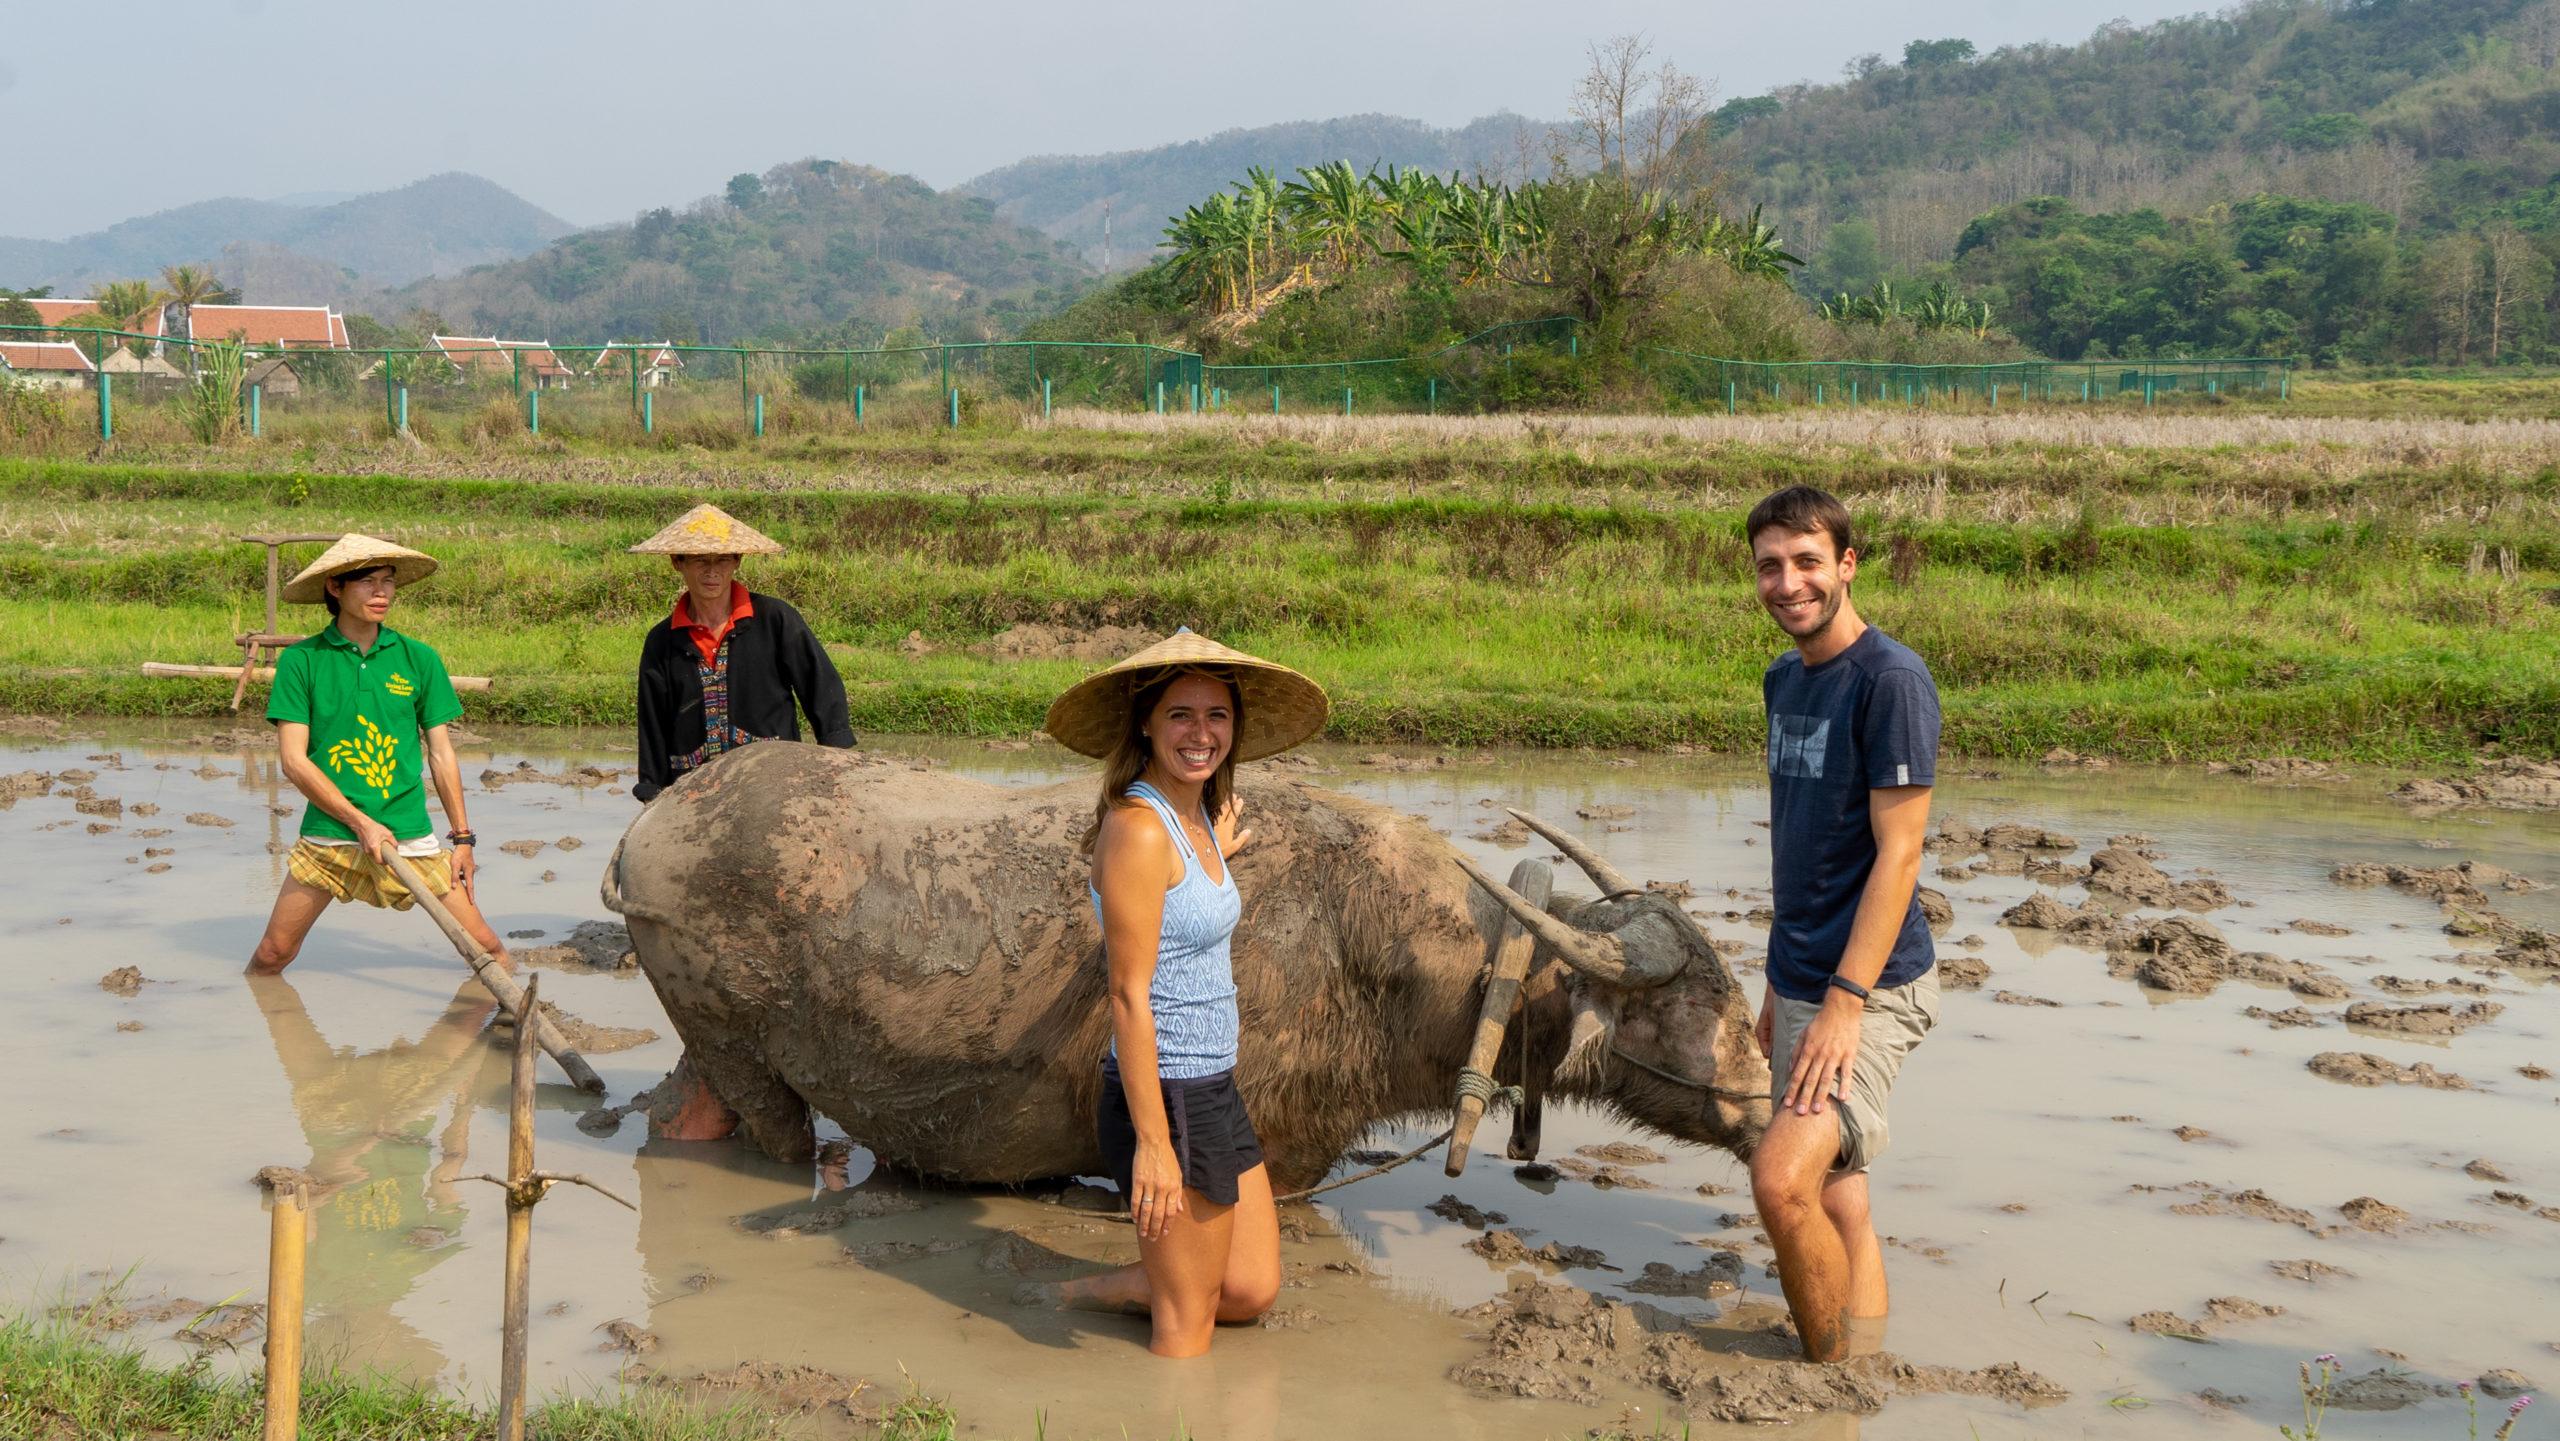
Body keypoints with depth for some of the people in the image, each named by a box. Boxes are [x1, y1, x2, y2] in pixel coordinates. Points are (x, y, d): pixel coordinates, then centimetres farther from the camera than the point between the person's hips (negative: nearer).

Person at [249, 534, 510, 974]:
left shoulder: (419, 658, 5)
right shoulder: (301, 660, -1)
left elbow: (440, 753, 10)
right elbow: (293, 759, -5)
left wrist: (463, 837, 7)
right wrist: (361, 823, -10)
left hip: (409, 834, 1)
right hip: (327, 835, -1)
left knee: (484, 946, -5)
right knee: (272, 955, 0)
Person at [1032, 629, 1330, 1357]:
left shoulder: (1198, 815, 8)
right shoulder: (1138, 828, -20)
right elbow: (1129, 996, -21)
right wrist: (1152, 1144, -22)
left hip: (1214, 1091, 9)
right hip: (1167, 1100, -9)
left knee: (1251, 1291, 19)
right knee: (1188, 1323, 4)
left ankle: (1078, 1295, 28)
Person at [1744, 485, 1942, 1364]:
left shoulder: (1891, 680, -13)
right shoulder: (1784, 681, 12)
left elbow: (1897, 853, -17)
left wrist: (1845, 999, -21)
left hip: (1871, 987, -8)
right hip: (1801, 983, 8)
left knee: (1782, 1178, -20)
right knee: (1836, 1202, 10)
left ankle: (1834, 1373, -3)